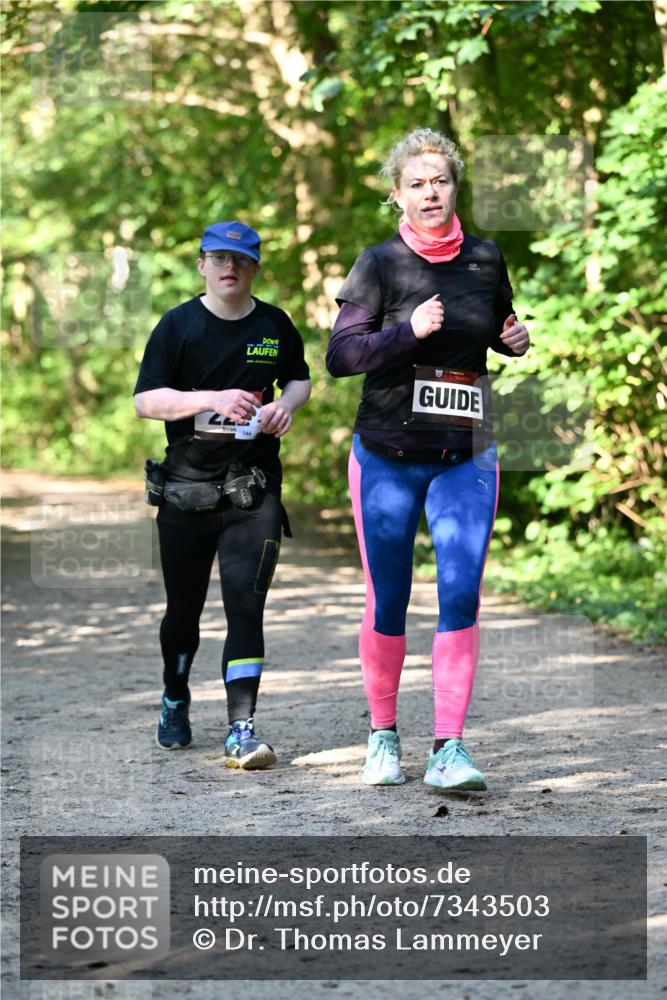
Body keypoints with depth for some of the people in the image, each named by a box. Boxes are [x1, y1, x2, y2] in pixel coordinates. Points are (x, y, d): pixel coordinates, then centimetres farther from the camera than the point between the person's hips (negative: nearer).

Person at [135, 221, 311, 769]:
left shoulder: (275, 325, 6)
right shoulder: (179, 325, -1)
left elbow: (300, 378, 23)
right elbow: (146, 400, -6)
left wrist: (287, 403, -1)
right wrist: (212, 399, -19)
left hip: (255, 487, 0)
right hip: (186, 488, 0)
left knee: (246, 602, -11)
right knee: (184, 605, 12)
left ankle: (242, 730, -13)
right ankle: (176, 702, 37)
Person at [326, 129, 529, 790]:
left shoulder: (486, 260, 6)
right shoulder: (379, 264, -4)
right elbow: (338, 356, -9)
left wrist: (515, 340, 2)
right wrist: (408, 331, -22)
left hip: (466, 456, 2)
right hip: (387, 455, -2)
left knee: (461, 595, -9)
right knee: (387, 602, 4)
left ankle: (449, 749, -10)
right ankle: (382, 736, 21)